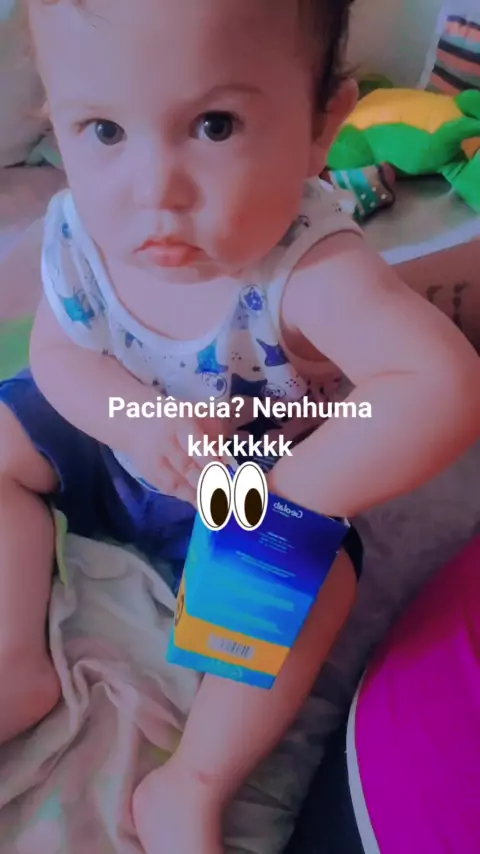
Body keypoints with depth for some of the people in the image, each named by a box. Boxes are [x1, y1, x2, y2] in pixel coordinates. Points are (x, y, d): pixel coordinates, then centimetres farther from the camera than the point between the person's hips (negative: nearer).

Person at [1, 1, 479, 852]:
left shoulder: (310, 269, -38)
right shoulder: (77, 233, -22)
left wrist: (283, 497, -44)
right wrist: (137, 419, -30)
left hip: (265, 483, -4)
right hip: (118, 451, 5)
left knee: (314, 581, -27)